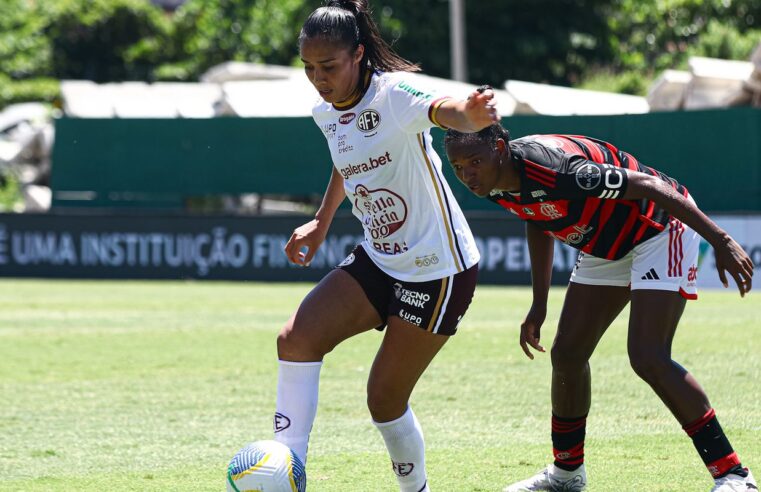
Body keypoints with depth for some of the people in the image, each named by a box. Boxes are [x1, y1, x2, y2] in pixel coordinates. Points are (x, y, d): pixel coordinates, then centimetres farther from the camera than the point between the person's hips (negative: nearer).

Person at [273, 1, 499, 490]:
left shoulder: (393, 94, -22)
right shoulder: (326, 113, 2)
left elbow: (444, 109, -45)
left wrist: (469, 115, -67)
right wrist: (322, 222, 25)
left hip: (438, 270, -7)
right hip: (378, 261, 7)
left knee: (385, 398, -2)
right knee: (296, 339, -13)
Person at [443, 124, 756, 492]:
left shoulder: (553, 167, -36)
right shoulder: (494, 185, -8)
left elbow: (647, 185, -34)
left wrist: (721, 241, -35)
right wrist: (539, 303, 14)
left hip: (660, 230, -9)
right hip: (607, 247, 9)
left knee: (648, 359, -21)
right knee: (567, 354, 7)